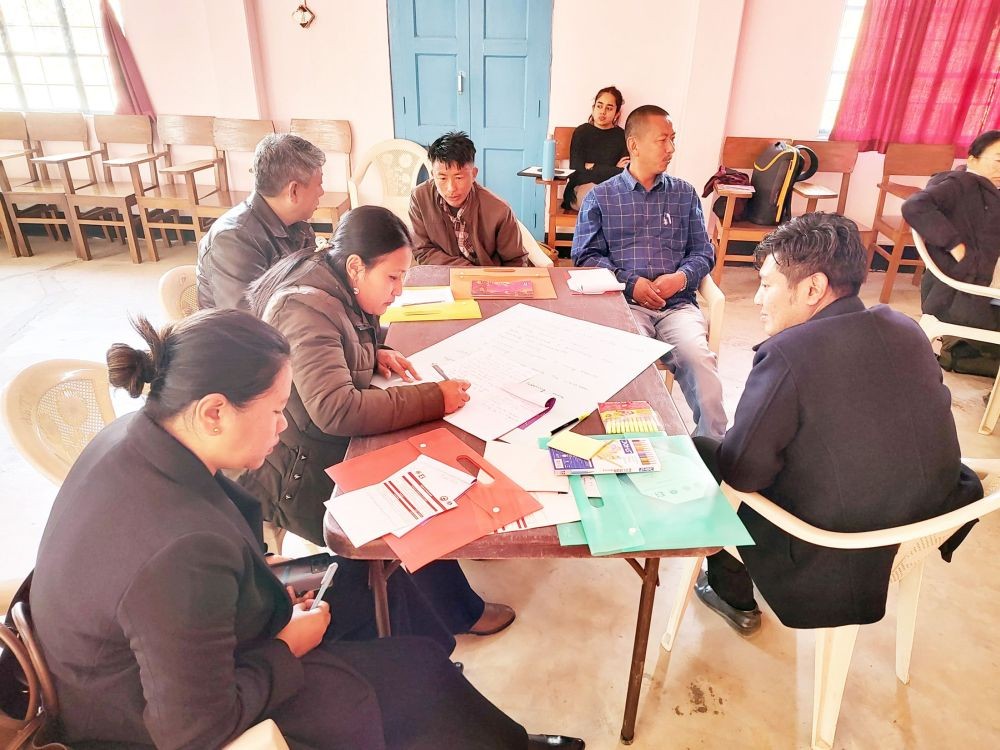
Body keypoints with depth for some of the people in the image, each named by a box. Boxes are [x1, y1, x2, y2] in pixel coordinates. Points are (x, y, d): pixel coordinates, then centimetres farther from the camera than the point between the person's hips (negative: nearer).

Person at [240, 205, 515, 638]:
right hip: (298, 476, -9)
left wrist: (375, 355, -1)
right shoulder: (307, 309, -28)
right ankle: (461, 614, 14)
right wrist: (433, 399, -32)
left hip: (331, 444, 9)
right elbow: (336, 411, -37)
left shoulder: (335, 288, 1)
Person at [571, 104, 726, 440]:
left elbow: (703, 252, 17)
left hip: (677, 303, 2)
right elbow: (585, 255, 6)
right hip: (624, 302, -2)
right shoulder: (600, 196, 12)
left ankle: (712, 445, -15)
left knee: (700, 357, -29)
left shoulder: (684, 194, 19)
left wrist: (681, 277, -6)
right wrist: (630, 283, -8)